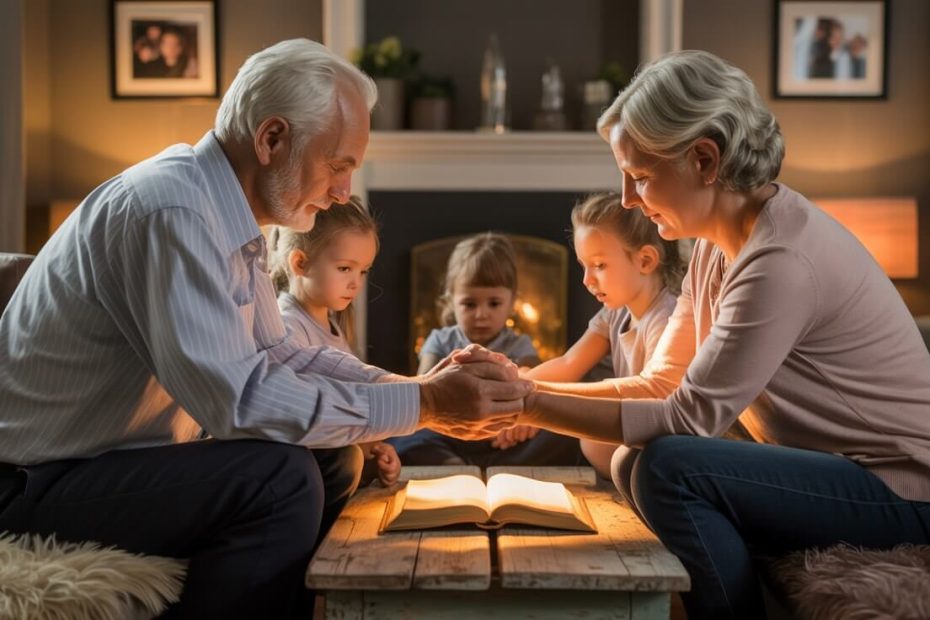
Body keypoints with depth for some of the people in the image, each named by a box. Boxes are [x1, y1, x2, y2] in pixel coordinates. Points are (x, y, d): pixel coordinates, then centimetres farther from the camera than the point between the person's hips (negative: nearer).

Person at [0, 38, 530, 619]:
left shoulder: (226, 212, 5)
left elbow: (279, 354, 9)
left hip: (119, 459, 9)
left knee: (332, 472, 6)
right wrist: (421, 406, -24)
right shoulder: (171, 208, -26)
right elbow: (238, 397, -31)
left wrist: (419, 386, -3)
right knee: (280, 480, -25)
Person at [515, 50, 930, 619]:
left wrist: (530, 407, -22)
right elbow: (660, 384, 5)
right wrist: (528, 389, -6)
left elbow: (690, 417, -24)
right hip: (836, 470, 9)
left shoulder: (784, 259, -25)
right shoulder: (720, 244, 4)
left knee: (671, 468, -23)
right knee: (634, 463, 3)